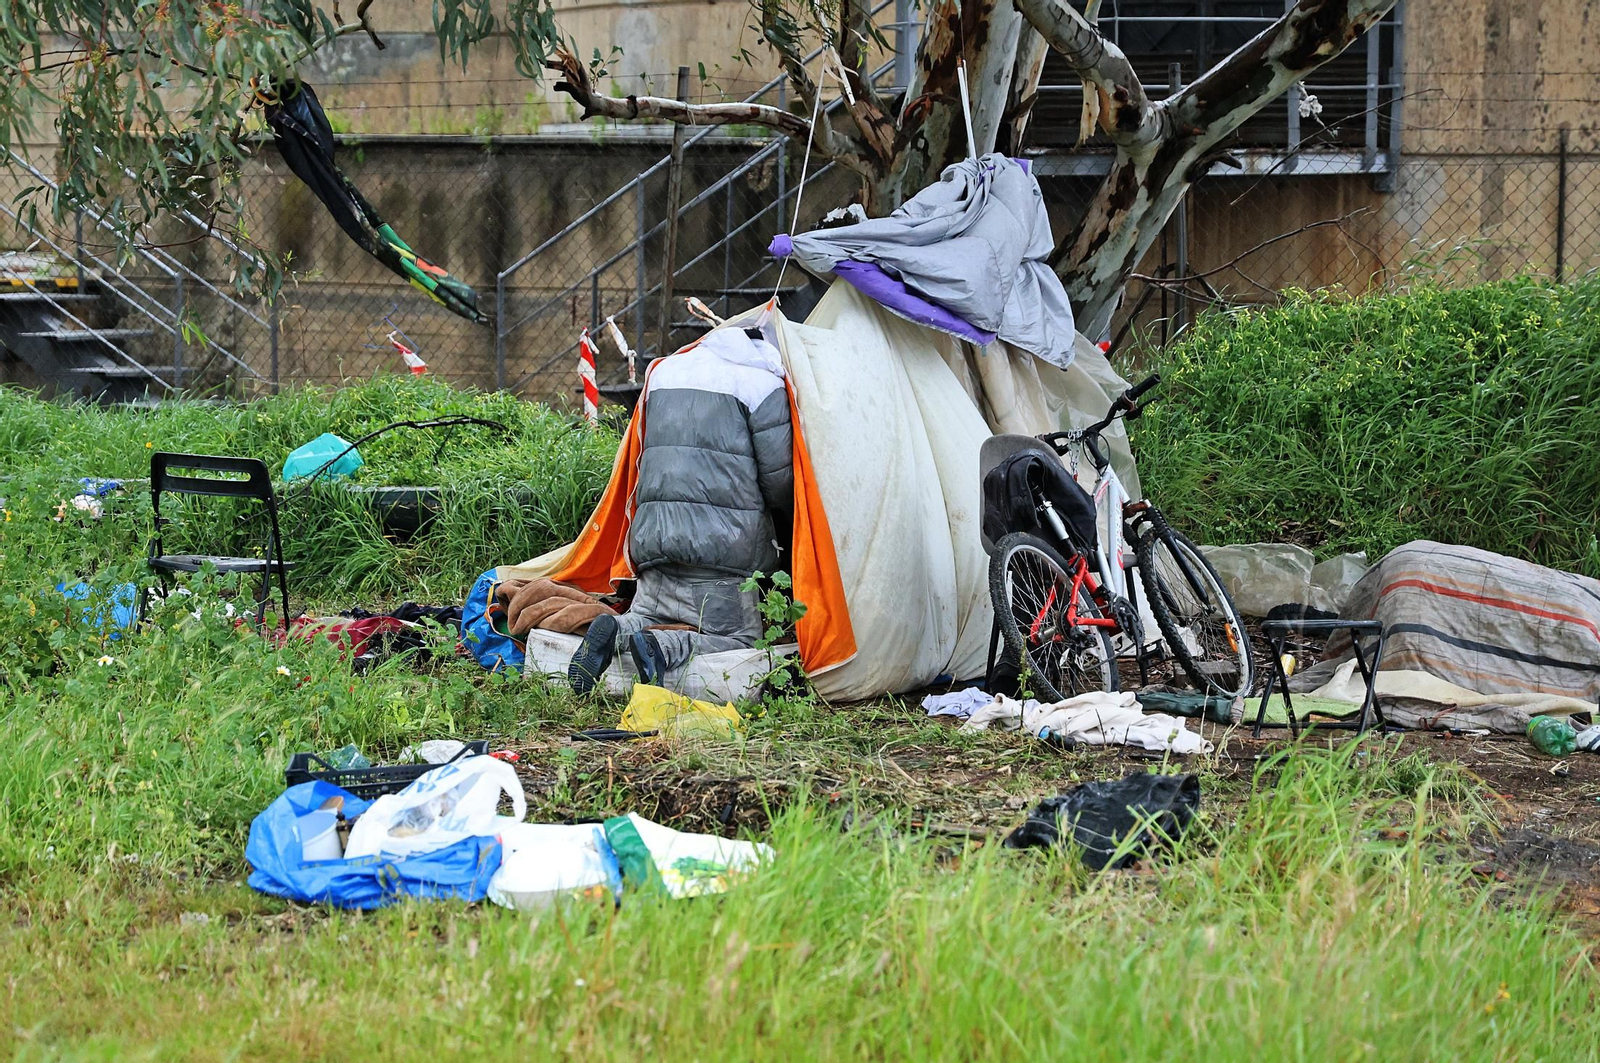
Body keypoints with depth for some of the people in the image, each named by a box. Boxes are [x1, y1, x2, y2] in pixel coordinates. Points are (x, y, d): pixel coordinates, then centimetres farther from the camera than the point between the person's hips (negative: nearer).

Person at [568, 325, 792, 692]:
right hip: (721, 543, -6)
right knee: (740, 640, 1)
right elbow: (778, 477, -1)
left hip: (652, 537, 6)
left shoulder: (665, 370, 21)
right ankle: (666, 647, -26)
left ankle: (618, 632, -13)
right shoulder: (762, 383, -1)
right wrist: (787, 529, 17)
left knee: (648, 616, 21)